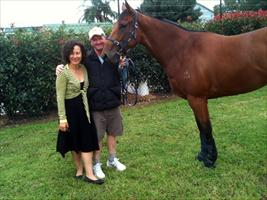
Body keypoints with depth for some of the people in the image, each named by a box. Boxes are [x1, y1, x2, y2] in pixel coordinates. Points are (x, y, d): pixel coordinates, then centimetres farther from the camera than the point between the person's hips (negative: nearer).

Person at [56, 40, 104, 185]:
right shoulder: (63, 72, -14)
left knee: (88, 141, 4)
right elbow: (60, 96, -15)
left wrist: (88, 107, 10)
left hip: (84, 109, 5)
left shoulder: (84, 69, 3)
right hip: (71, 110, -5)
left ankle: (89, 174, 13)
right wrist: (62, 118, -17)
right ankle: (79, 168, 28)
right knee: (75, 142, 9)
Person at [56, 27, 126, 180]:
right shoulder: (87, 59, -8)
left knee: (112, 133, 19)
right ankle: (96, 164, 28)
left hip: (113, 104, 2)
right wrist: (61, 68, -14)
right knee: (97, 137, 9)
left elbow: (122, 79, -2)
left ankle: (113, 160, 39)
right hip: (95, 106, -2)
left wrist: (122, 67, -21)